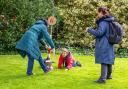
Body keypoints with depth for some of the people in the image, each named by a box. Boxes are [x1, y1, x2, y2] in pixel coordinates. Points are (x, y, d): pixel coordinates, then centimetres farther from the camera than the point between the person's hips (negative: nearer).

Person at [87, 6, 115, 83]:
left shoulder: (103, 22, -18)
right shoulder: (109, 21, 11)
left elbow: (99, 33, -24)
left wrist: (89, 30, -12)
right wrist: (98, 21, 12)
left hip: (103, 45, -9)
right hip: (109, 45, 9)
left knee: (103, 61, -8)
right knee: (109, 59, 19)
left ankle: (103, 78, -7)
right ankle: (109, 75, 34)